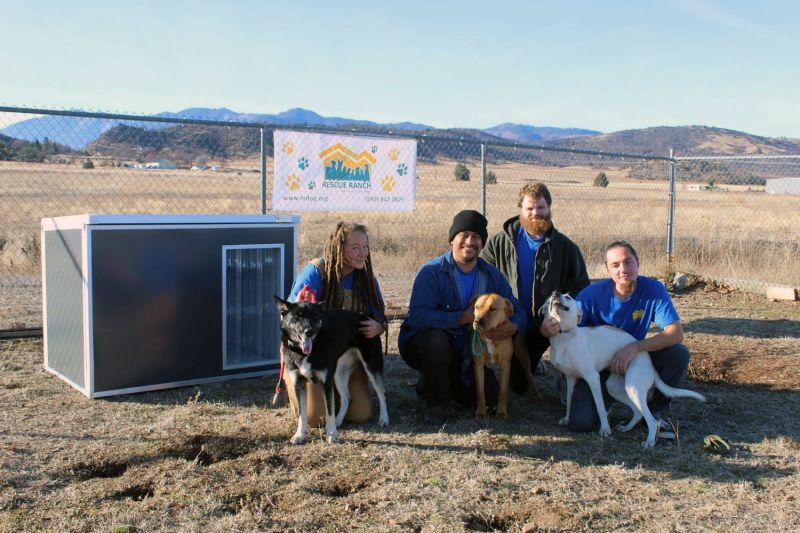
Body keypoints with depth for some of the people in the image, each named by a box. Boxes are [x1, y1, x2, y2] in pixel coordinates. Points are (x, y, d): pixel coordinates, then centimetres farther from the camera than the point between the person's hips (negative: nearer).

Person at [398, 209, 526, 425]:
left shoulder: (492, 275, -3)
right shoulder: (431, 272, -20)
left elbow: (517, 310, -1)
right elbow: (418, 317, -32)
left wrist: (512, 327, -26)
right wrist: (463, 318, -35)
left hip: (464, 354, 5)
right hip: (422, 343, -5)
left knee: (491, 397, -6)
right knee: (436, 338, -38)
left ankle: (444, 383, 21)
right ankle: (436, 404, -14)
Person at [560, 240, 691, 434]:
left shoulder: (653, 289, -15)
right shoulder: (593, 293, -17)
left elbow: (676, 333, -22)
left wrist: (635, 347, -36)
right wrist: (550, 328, -43)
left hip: (635, 361, 2)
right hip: (598, 367, -1)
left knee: (679, 354, -24)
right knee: (580, 422, -22)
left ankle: (656, 410, 0)